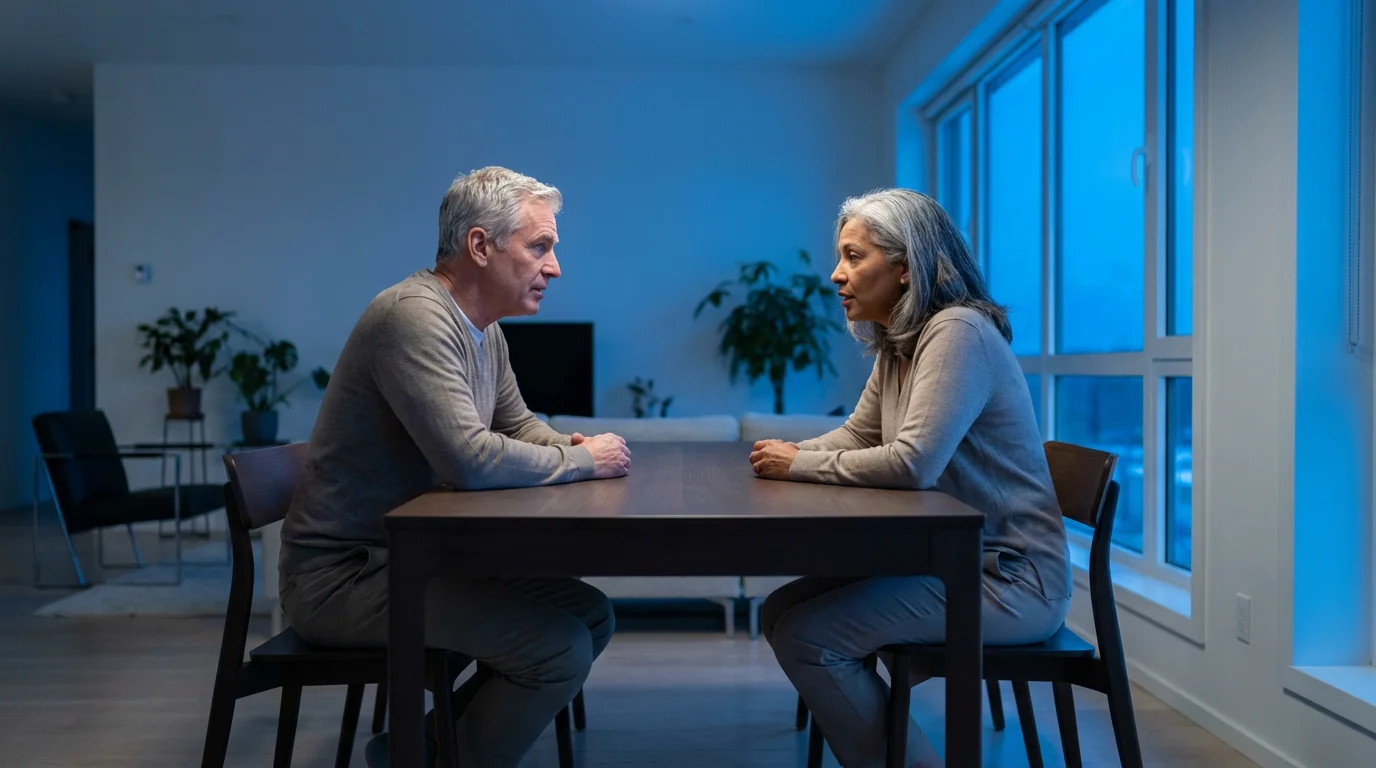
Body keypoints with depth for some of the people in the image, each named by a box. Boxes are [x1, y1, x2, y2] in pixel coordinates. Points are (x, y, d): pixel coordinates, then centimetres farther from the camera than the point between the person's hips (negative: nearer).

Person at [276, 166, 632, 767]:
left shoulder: (484, 329, 8)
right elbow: (470, 458, -32)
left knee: (591, 616, 6)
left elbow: (518, 425, 19)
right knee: (560, 649, -19)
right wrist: (582, 461, -17)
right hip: (343, 571, -10)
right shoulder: (414, 315, -22)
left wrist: (570, 445, -4)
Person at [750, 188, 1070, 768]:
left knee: (806, 636, -17)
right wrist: (790, 452, -3)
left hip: (1009, 576, -9)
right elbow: (857, 435, 17)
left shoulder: (957, 332, -19)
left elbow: (912, 463, -29)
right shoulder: (896, 346, 10)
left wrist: (802, 465, -17)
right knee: (781, 612, 5)